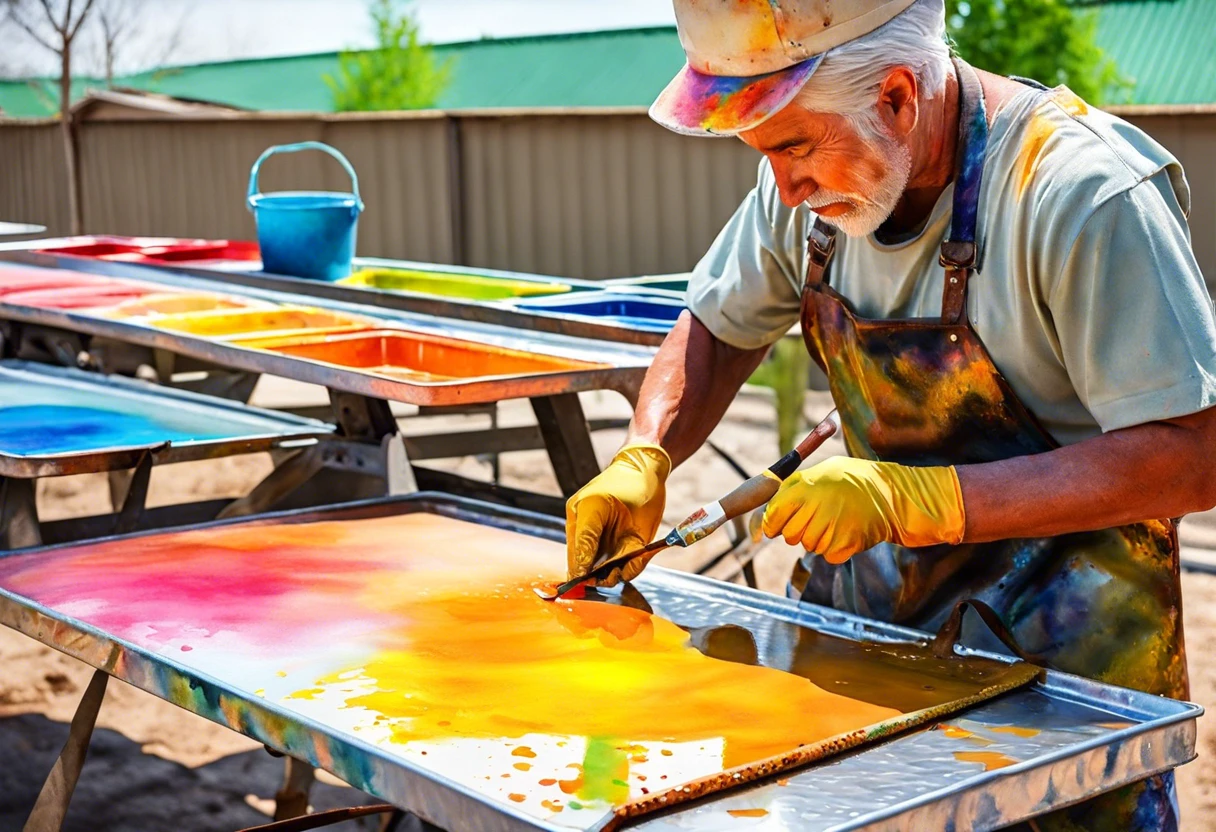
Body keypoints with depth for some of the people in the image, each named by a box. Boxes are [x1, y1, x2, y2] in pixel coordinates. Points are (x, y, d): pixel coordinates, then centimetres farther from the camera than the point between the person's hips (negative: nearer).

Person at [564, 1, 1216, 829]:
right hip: (863, 605, 5)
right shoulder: (816, 172, -6)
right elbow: (717, 326, 10)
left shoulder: (1085, 194, -26)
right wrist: (643, 459, -10)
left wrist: (916, 500, -34)